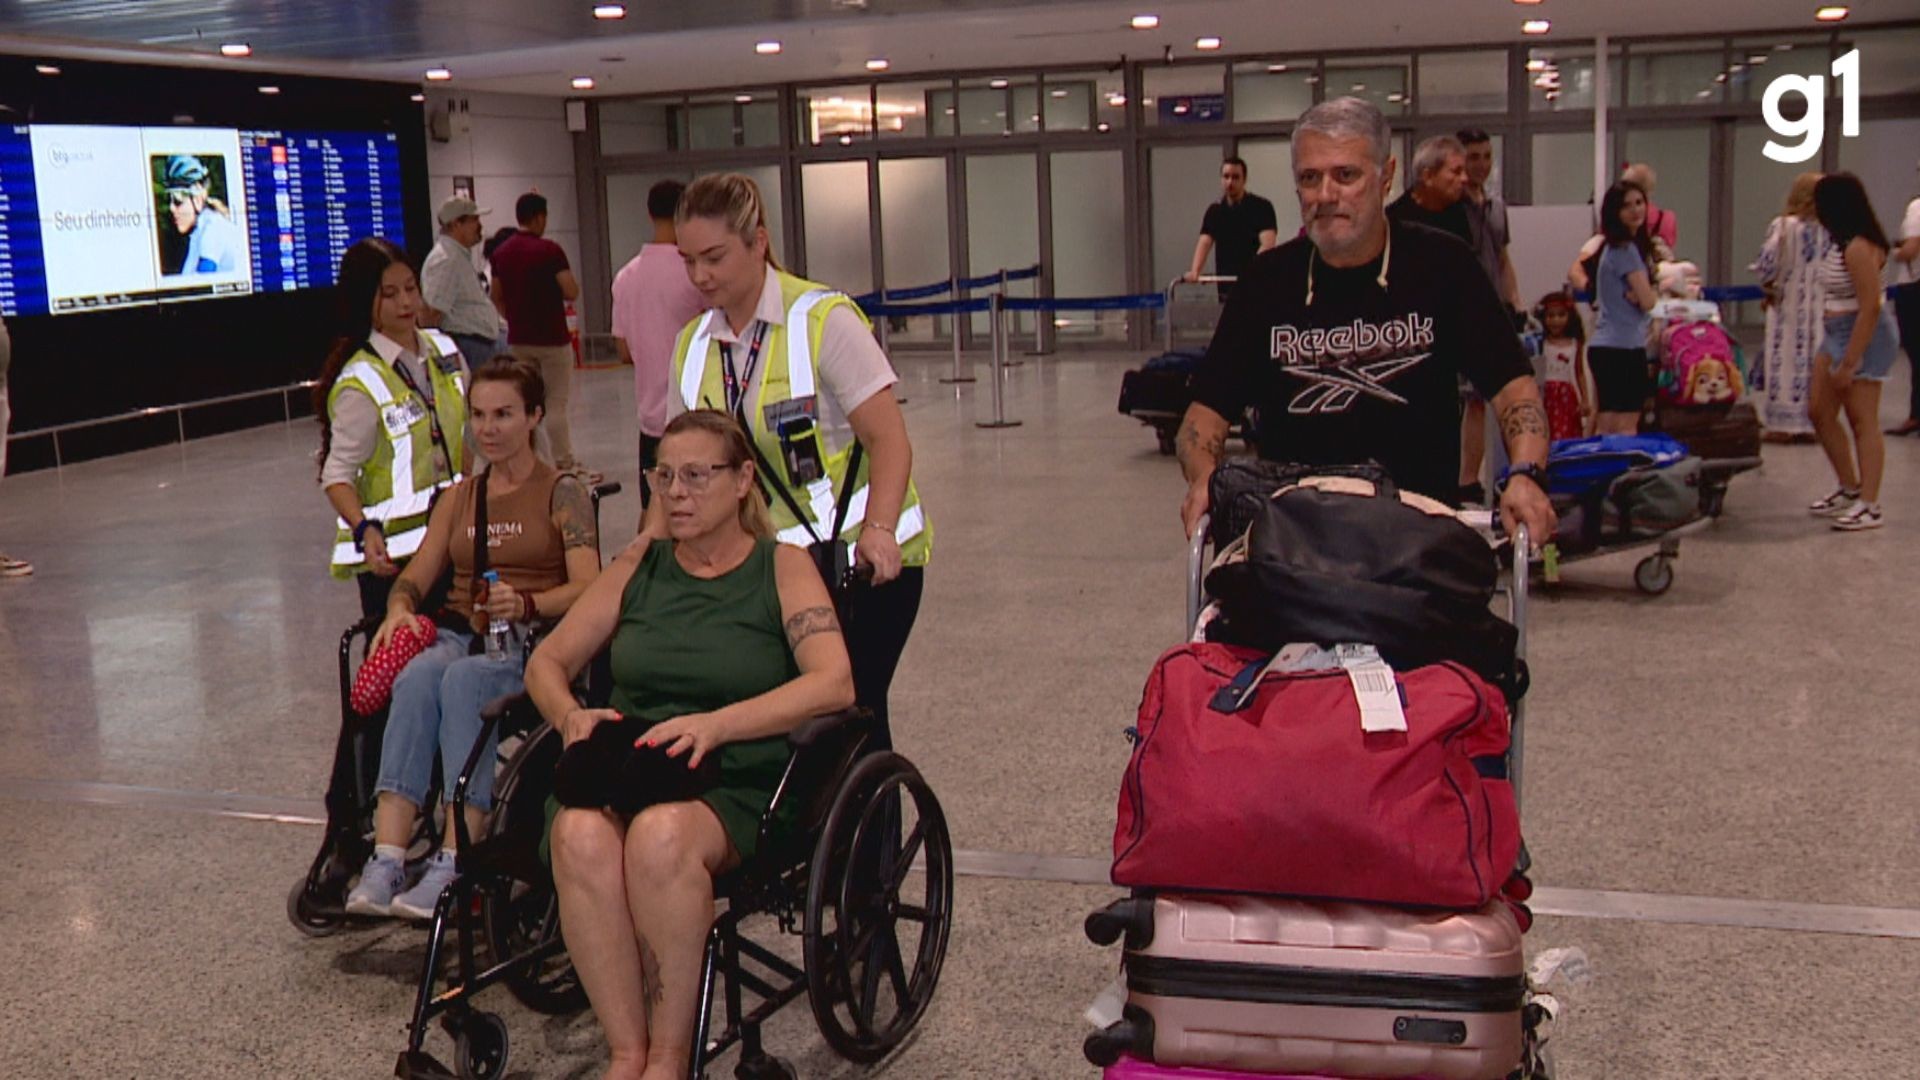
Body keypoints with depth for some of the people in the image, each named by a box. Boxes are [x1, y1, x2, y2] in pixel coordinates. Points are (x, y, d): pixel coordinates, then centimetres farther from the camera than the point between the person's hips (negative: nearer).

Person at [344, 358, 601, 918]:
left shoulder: (563, 493, 7)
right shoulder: (459, 498, 24)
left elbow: (588, 589, -6)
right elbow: (415, 577, 17)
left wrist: (525, 606, -26)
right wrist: (400, 609, -7)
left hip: (531, 643, -4)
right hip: (459, 634, 4)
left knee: (465, 678, -36)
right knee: (417, 676, -31)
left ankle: (453, 865, -42)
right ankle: (386, 860, -42)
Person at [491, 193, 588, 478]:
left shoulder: (501, 253, 6)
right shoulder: (549, 250, -14)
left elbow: (497, 297, 11)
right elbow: (571, 292, -18)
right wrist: (555, 290, 3)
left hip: (518, 339, 6)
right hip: (551, 338, -6)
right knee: (557, 404, -2)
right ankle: (565, 466, 1)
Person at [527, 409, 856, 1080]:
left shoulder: (782, 567, 7)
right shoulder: (639, 565, 18)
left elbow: (834, 683, -9)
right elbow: (547, 661, 19)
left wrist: (716, 724, -21)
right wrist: (571, 715, -4)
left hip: (735, 787, -3)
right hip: (629, 769, 3)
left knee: (661, 833, -37)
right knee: (580, 834, -33)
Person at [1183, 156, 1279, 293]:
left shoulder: (1261, 207, -5)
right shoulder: (1214, 212, 8)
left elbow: (1267, 245, -18)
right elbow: (1204, 242, -5)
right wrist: (1194, 271, -24)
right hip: (1225, 286, 4)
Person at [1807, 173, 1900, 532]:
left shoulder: (1859, 248, -20)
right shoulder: (1842, 244, 9)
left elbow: (1870, 308, -23)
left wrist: (1849, 363, -22)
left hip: (1863, 335, -10)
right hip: (1837, 334, 10)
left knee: (1862, 420, -5)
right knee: (1821, 414, 13)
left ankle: (1869, 506, 1)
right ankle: (1850, 489, 26)